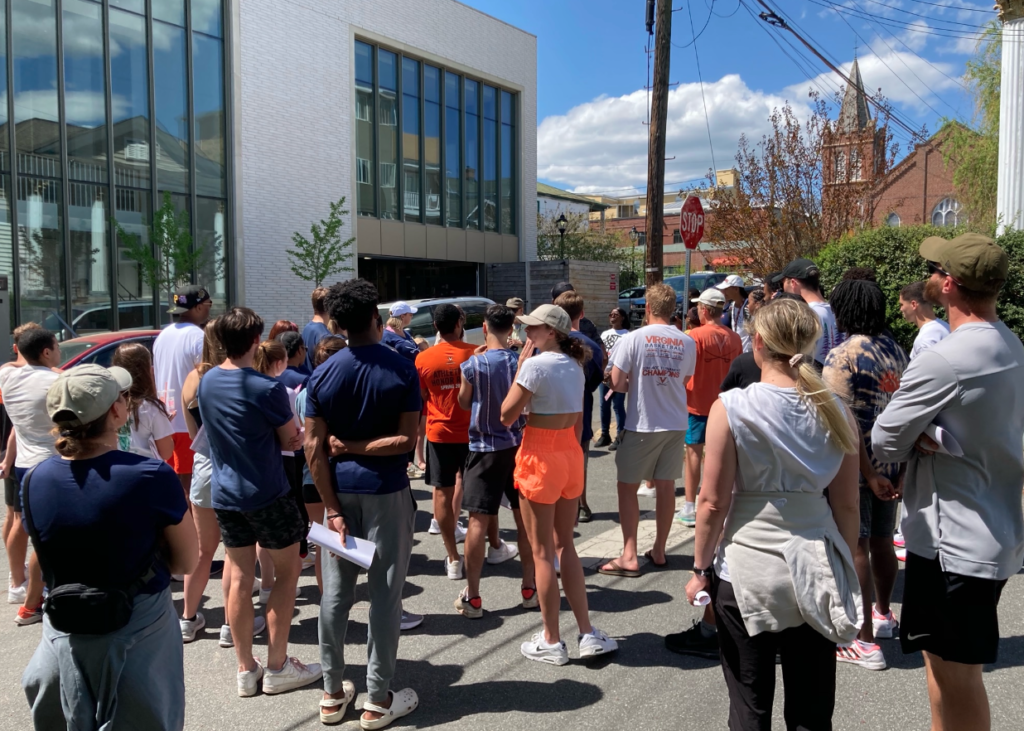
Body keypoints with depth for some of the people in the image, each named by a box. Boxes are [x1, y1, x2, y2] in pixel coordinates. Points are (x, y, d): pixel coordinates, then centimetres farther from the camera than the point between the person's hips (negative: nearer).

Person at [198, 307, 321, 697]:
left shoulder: (207, 382, 2)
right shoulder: (267, 389, -19)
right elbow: (292, 441, -11)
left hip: (224, 493, 6)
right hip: (267, 494, -6)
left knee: (240, 578, 12)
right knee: (287, 571, 9)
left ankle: (246, 669, 21)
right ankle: (277, 667, 14)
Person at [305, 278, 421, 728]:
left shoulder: (323, 375, -2)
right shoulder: (402, 371, -9)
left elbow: (314, 448, -5)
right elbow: (406, 441, -16)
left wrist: (333, 509, -3)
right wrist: (357, 447, -7)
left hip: (342, 491, 3)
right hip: (386, 492, -3)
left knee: (335, 592, 13)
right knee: (385, 593, 6)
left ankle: (333, 693, 25)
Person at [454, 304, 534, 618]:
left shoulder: (473, 365, -12)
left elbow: (464, 402, 4)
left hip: (484, 448, -3)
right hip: (519, 445, 3)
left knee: (478, 520, 2)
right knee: (524, 517, 12)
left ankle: (472, 597, 6)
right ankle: (530, 588, 22)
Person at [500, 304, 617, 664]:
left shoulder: (536, 364, -15)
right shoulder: (575, 366, 9)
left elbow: (507, 416, -12)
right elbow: (578, 422, 13)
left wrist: (520, 365, -9)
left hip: (539, 456, -8)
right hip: (571, 455, 8)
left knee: (542, 551, 4)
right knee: (565, 545, 17)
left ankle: (551, 642, 14)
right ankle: (588, 634, 20)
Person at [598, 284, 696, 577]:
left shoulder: (633, 339, -13)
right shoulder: (687, 342, -1)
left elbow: (616, 384, -14)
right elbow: (684, 381, 8)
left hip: (642, 425, -4)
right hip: (676, 424, 4)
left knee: (627, 486, 8)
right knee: (665, 486, 13)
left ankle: (629, 556, 6)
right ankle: (659, 551, 23)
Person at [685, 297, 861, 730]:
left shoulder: (731, 408, -12)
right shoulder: (835, 412, -2)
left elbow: (714, 503, -12)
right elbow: (847, 505, 3)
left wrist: (701, 569, 0)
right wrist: (846, 570, 16)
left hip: (747, 568, -3)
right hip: (816, 569, 3)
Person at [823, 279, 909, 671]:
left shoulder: (842, 356, -16)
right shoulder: (896, 350, 7)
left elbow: (845, 422, -22)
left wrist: (868, 475, -19)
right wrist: (889, 468, 18)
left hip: (857, 466, -7)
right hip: (891, 463, 7)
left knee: (856, 547, 0)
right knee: (882, 541, 21)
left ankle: (865, 640, 6)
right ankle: (883, 615, 40)